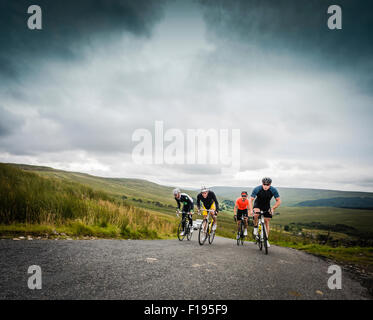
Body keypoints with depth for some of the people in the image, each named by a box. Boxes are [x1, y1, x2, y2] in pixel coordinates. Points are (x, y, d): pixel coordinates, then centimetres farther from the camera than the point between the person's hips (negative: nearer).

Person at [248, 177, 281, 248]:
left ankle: (266, 240, 11)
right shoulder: (257, 189, -29)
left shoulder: (273, 190, -24)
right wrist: (251, 210, -39)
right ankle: (255, 227, -7)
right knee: (256, 214, -34)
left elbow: (278, 201, -16)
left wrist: (273, 208, -30)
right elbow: (250, 200, -26)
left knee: (266, 222, -2)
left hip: (267, 206, 2)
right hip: (258, 204, -2)